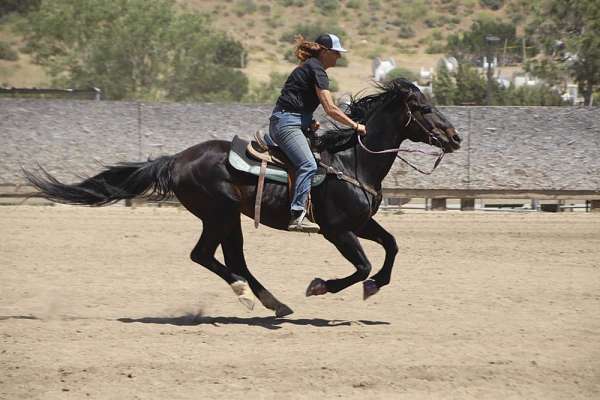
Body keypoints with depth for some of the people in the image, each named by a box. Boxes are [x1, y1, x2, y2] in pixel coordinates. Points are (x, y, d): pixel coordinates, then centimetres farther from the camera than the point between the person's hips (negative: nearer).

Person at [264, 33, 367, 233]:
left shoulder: (309, 68, 19)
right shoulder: (315, 69, -11)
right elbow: (330, 109, -17)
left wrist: (309, 122, 13)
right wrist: (356, 126, -12)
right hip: (287, 123, -11)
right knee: (308, 165, -24)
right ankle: (297, 216, -31)